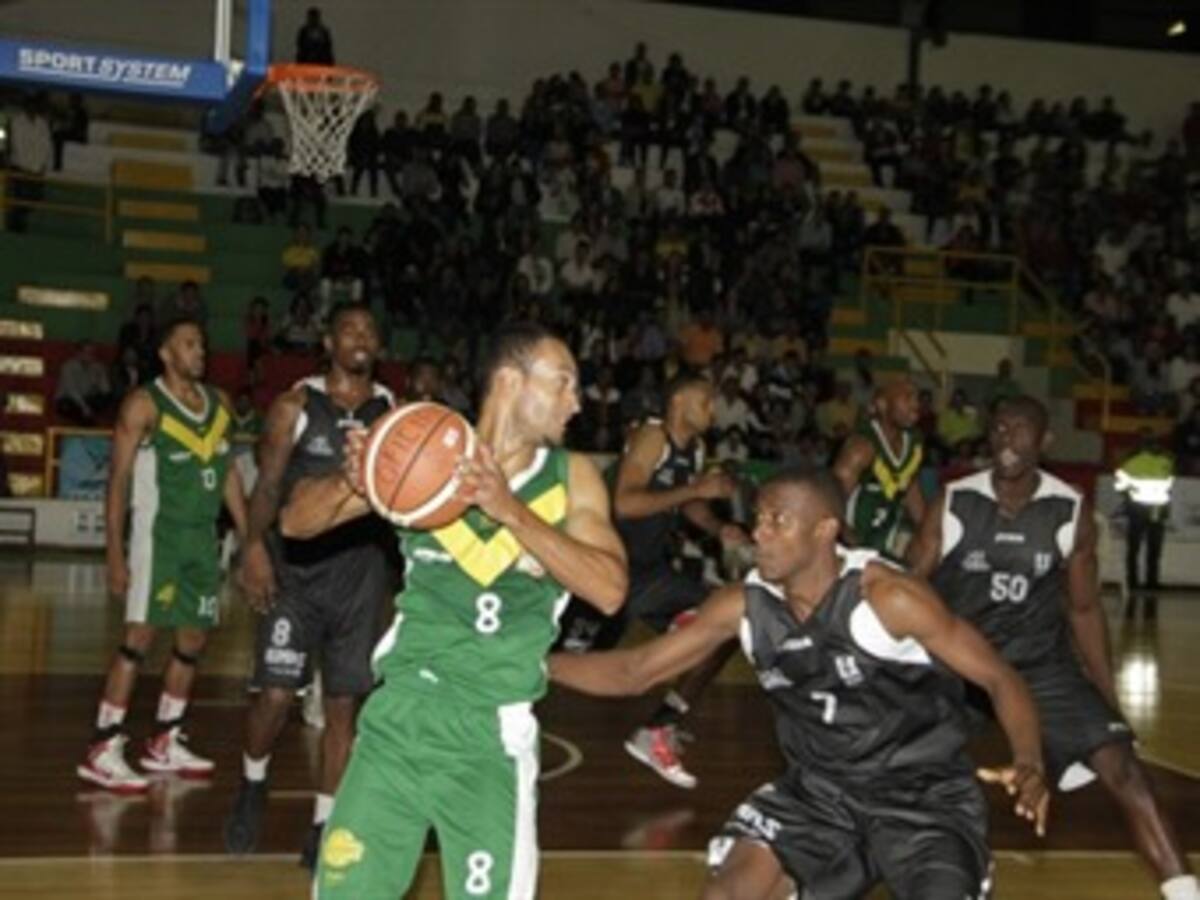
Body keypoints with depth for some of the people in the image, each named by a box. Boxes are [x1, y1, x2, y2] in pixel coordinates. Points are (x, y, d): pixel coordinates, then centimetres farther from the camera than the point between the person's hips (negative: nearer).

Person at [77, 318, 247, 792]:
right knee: (141, 635, -12)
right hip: (158, 532, -7)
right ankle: (103, 750, -8)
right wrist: (115, 552, -16)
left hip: (203, 535, 7)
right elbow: (119, 478, -10)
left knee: (194, 639, 10)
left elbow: (229, 472, 17)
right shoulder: (144, 404, -8)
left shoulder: (218, 403, 11)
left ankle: (165, 743, 23)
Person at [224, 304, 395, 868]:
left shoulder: (394, 413, 5)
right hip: (295, 566, -2)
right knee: (276, 694, -6)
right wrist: (255, 548, -17)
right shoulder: (295, 407, -1)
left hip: (360, 570, 2)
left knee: (343, 704, 4)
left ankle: (323, 827, 15)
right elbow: (266, 485, -5)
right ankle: (252, 787, 24)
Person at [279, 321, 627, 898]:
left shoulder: (571, 478, 0)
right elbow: (296, 522, 3)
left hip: (492, 733, 0)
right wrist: (351, 482, -19)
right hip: (402, 712, 1)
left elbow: (609, 590, -14)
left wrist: (511, 511, -23)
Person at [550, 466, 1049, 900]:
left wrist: (1029, 764, -34)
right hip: (818, 788, 4)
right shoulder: (743, 605, -8)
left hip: (921, 789, -4)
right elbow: (634, 671, -1)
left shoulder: (888, 597, -22)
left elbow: (999, 677, -16)